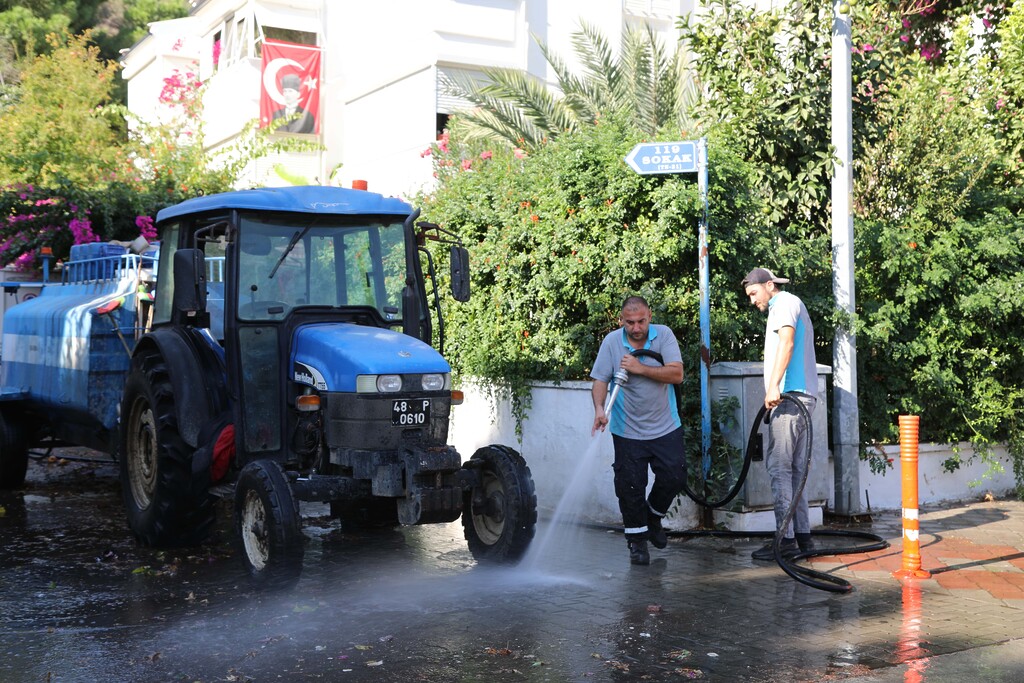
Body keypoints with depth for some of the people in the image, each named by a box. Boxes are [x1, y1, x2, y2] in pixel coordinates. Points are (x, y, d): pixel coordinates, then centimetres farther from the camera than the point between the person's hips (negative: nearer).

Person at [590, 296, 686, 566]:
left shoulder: (663, 335, -7)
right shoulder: (612, 342, -6)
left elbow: (677, 374, -16)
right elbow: (600, 380, -8)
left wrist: (640, 368, -22)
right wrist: (599, 409, -25)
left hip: (666, 427, 1)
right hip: (627, 430, -1)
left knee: (673, 477, 2)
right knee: (630, 487, 1)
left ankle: (653, 518, 31)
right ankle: (637, 540, 19)